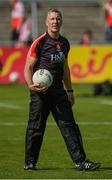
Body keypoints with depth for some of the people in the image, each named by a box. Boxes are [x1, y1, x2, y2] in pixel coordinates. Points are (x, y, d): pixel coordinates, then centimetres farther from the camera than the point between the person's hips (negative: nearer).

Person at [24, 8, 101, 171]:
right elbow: (28, 67, -6)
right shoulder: (39, 42, -6)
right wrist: (30, 85, -22)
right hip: (40, 91, -5)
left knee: (69, 125, -2)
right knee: (36, 128, 1)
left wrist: (69, 90, 23)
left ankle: (80, 161, -5)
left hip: (58, 90, 5)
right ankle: (30, 163, 14)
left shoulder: (64, 43, 13)